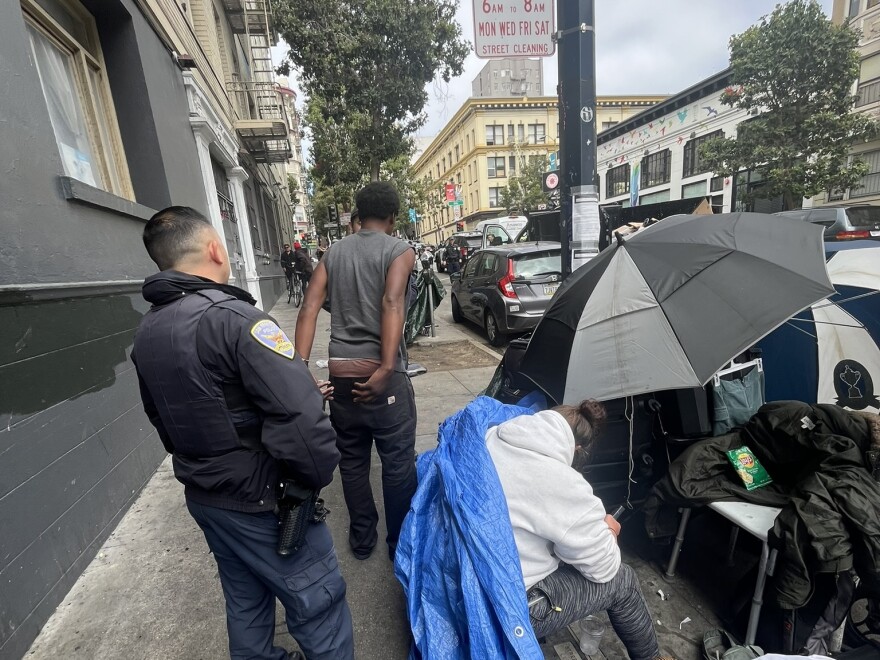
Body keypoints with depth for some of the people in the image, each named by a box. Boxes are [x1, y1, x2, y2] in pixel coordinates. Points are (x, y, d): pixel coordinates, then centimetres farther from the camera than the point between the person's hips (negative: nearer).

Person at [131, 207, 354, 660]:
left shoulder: (146, 331, 3)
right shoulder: (231, 316, -25)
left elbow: (161, 417, 14)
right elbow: (298, 414, -33)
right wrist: (316, 476, -17)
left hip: (201, 496, 8)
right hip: (261, 502, -8)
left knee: (245, 601, 27)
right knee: (316, 604, 12)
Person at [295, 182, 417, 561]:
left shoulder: (334, 252, 11)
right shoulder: (400, 251, -3)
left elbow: (309, 309, 0)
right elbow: (392, 305, -21)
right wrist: (387, 369, -25)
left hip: (340, 371, 5)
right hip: (380, 372, -5)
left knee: (351, 460, 18)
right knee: (398, 461, 11)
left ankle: (362, 539, 34)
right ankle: (401, 542, 27)